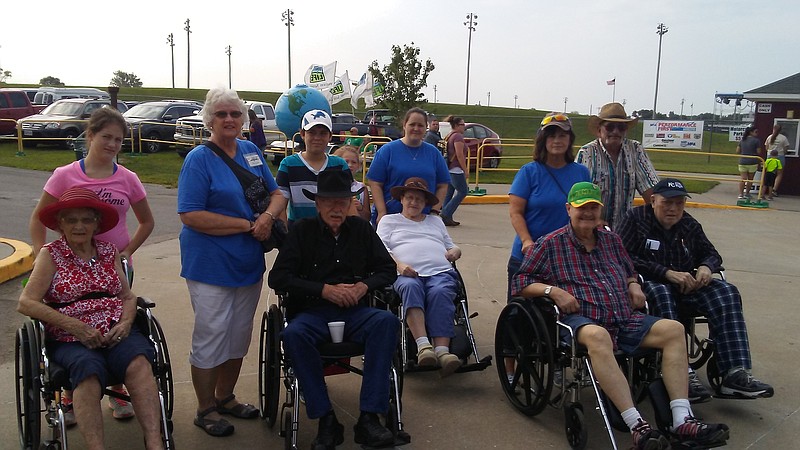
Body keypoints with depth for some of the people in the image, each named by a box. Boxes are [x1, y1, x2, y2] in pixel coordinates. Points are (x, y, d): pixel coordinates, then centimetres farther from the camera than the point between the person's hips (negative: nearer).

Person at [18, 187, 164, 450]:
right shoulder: (51, 255, 6)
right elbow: (26, 303, -4)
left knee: (138, 362, -30)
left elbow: (127, 296, 16)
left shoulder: (109, 252, 16)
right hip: (70, 340, -2)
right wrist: (75, 326, -14)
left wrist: (125, 323, -7)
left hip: (115, 332, 2)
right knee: (88, 368, -36)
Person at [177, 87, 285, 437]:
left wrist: (268, 216, -12)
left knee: (239, 335, 16)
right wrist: (247, 225, -20)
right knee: (211, 337, 3)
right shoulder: (198, 159, -11)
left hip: (249, 263, 6)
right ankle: (206, 409, 20)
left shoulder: (251, 151, 7)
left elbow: (276, 193, 12)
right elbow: (191, 215, -19)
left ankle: (225, 397, 34)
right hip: (210, 264, -6)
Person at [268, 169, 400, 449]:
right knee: (293, 334, -35)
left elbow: (388, 269, 14)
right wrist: (324, 290, -12)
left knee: (387, 321, -29)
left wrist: (365, 285, -7)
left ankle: (369, 418, -27)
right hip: (312, 313, -2)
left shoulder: (362, 230, 10)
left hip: (354, 312, 2)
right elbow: (278, 278, -3)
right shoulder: (302, 231, 3)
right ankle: (326, 421, -23)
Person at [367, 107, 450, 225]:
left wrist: (435, 211, -1)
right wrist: (382, 213, -11)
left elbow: (442, 186, 11)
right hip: (390, 217, -2)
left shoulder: (434, 153, 9)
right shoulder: (387, 150, 1)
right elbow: (375, 184, -2)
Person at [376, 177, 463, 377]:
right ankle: (423, 346, -50)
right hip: (407, 274, -2)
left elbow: (451, 246, 35)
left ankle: (442, 351, -48)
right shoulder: (389, 220, 26)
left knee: (440, 292, -35)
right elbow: (381, 250, 11)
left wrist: (455, 251, 9)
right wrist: (399, 264, -9)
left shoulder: (436, 222, 37)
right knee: (410, 287, -40)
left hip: (440, 272, 2)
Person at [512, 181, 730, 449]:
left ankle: (682, 420, -23)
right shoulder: (551, 244, 7)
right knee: (598, 336, -40)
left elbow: (630, 272, 38)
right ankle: (637, 427, -43)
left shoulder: (611, 240, 23)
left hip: (625, 321, 6)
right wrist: (553, 291, -13)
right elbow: (520, 282, 3)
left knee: (673, 329, -16)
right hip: (581, 321, -6)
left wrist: (634, 285, 14)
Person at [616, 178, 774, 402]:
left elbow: (711, 253, 23)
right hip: (648, 283, -6)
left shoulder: (689, 224, 13)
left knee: (726, 293, -18)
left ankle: (735, 373, -25)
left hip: (685, 285, 6)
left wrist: (706, 267, -4)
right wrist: (667, 273, -24)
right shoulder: (636, 219, -5)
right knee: (662, 294, -39)